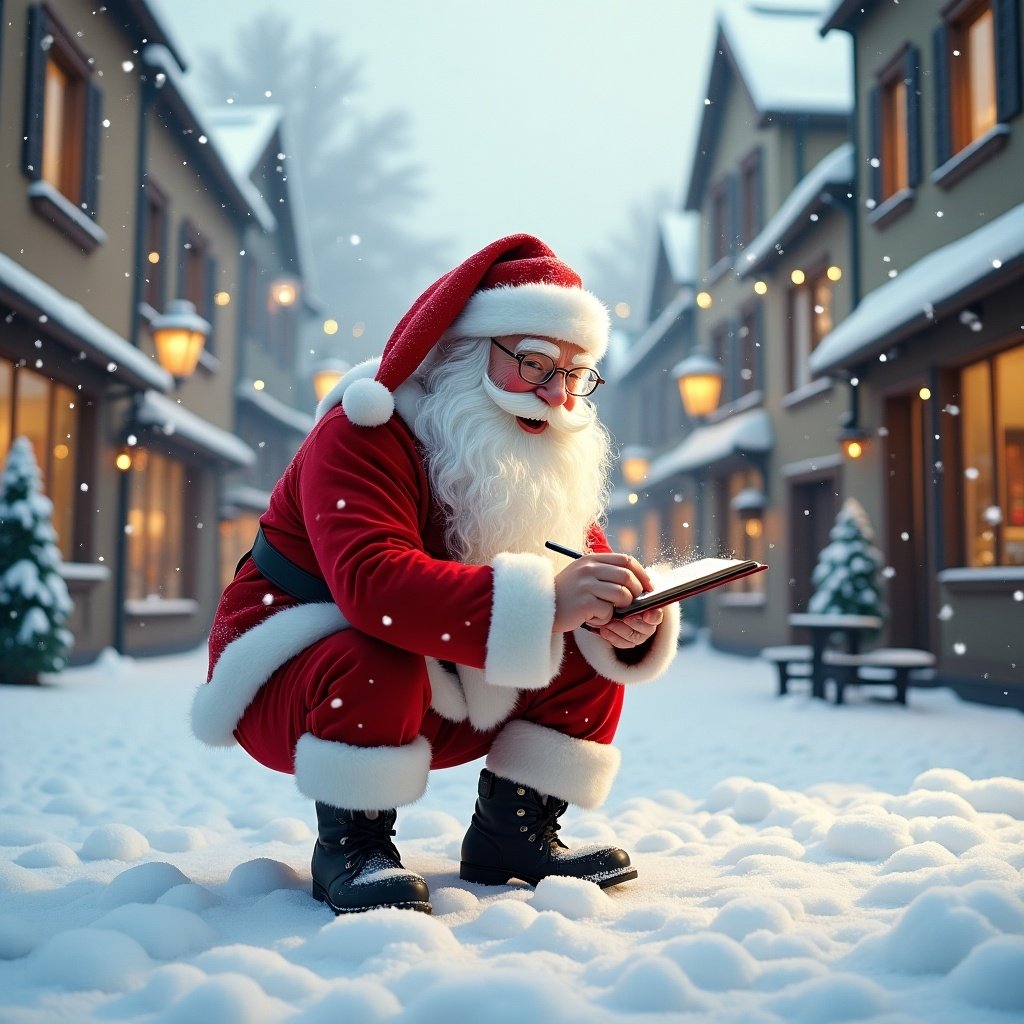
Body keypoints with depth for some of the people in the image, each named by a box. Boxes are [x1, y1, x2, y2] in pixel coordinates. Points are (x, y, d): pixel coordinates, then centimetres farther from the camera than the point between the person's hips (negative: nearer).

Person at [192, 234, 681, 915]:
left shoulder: (550, 463, 2)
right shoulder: (365, 436, -23)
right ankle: (351, 841, -14)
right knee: (379, 661, -38)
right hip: (291, 684, -6)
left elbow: (588, 567, -3)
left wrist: (629, 615, -29)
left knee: (593, 651, -8)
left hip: (443, 699, 6)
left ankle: (513, 832, 3)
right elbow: (372, 582, -40)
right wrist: (545, 599, -48)